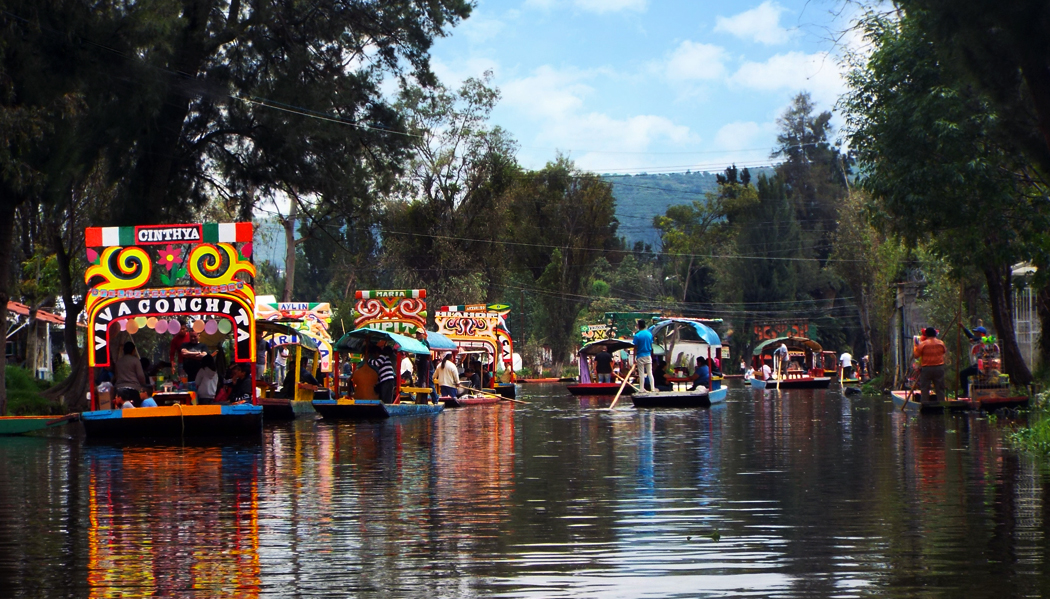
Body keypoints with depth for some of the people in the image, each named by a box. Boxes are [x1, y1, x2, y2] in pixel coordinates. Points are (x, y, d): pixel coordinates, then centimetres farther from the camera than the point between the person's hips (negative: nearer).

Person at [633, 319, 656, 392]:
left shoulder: (637, 335, -12)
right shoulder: (650, 334, 2)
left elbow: (635, 348, -10)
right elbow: (651, 346, 9)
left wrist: (634, 358, -5)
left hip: (640, 356, -4)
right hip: (648, 356, 4)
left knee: (641, 374, 1)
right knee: (650, 373, 7)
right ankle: (653, 388, 3)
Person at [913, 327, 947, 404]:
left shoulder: (923, 344, -9)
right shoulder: (941, 343, 0)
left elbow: (916, 355, -7)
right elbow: (944, 351, 19)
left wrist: (916, 346, 8)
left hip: (926, 368, -3)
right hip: (939, 368, 3)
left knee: (925, 388, 4)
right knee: (939, 388, 9)